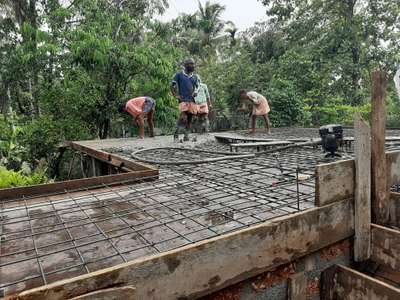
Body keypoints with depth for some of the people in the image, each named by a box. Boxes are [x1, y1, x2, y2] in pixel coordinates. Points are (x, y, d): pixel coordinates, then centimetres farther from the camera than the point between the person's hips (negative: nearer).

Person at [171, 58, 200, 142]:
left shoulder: (195, 77, 16)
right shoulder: (179, 75, 4)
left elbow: (197, 87, 26)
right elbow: (173, 86, 5)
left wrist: (195, 93, 6)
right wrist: (176, 96, -4)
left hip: (192, 100, 5)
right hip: (183, 100, -5)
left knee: (190, 118, 4)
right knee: (183, 117, -21)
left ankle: (186, 135, 13)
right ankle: (176, 133, -6)